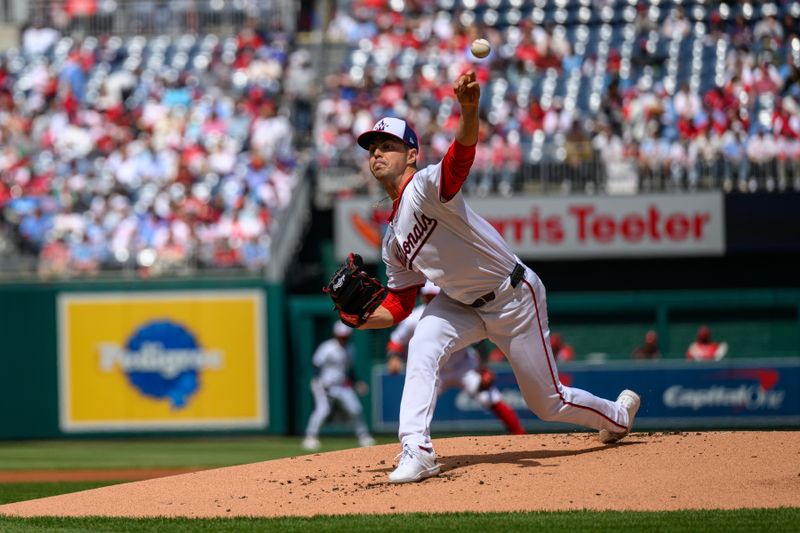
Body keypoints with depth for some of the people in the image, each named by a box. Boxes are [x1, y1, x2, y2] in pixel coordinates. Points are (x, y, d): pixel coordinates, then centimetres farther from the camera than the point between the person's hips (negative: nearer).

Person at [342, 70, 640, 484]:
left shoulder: (426, 186, -21)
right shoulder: (393, 240, 4)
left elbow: (461, 156, -43)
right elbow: (399, 305, 8)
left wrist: (469, 110, -64)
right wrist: (362, 319, -13)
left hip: (515, 298, -6)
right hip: (462, 305, 6)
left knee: (547, 402, 6)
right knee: (423, 347, -24)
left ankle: (617, 414, 35)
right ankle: (416, 450, -25)